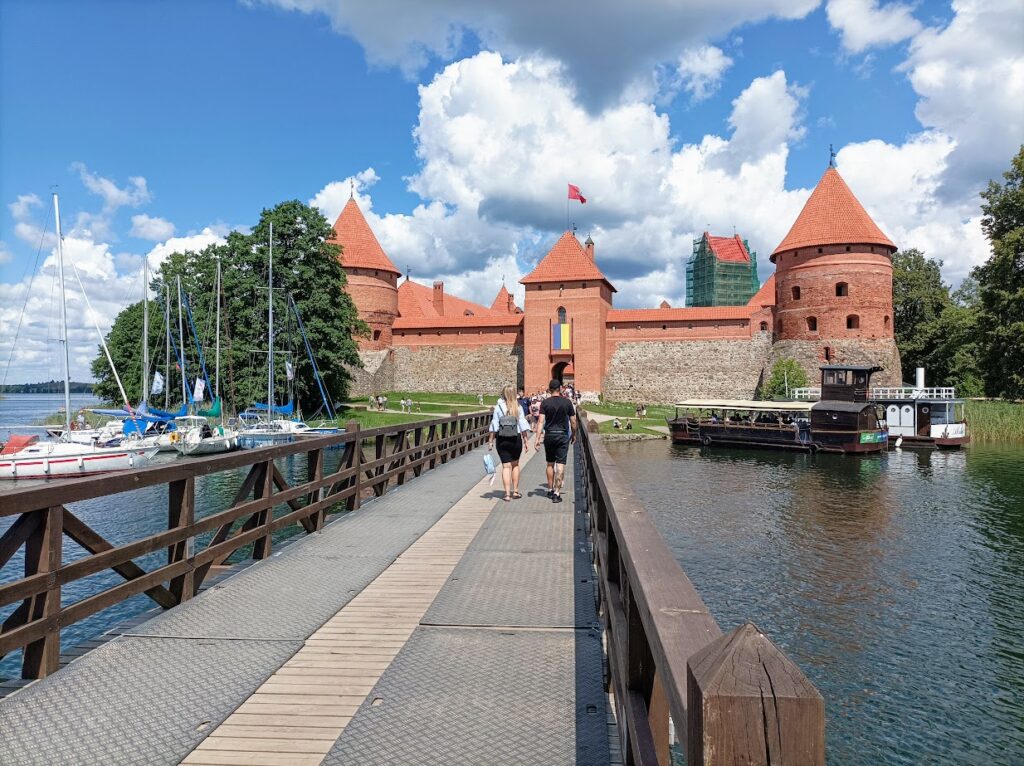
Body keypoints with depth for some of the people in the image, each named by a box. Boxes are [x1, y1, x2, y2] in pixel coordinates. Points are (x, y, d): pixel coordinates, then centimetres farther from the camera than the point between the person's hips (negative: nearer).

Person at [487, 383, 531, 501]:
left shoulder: (498, 407, -6)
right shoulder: (518, 408, -4)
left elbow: (494, 426, -6)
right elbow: (523, 425, -3)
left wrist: (490, 440, 0)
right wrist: (526, 441, 4)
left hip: (502, 440, -1)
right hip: (516, 439, 1)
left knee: (506, 466, 3)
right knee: (515, 464, 18)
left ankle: (507, 494, -3)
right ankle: (515, 491, 22)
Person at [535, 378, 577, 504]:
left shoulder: (545, 403, -3)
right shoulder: (567, 402, -2)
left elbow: (541, 421, -9)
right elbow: (573, 421, 1)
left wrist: (538, 439, -8)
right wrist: (574, 435, 15)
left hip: (549, 435, 1)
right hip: (562, 435, -1)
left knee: (550, 464, 15)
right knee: (560, 465, -2)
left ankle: (550, 490, 27)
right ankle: (557, 493, -7)